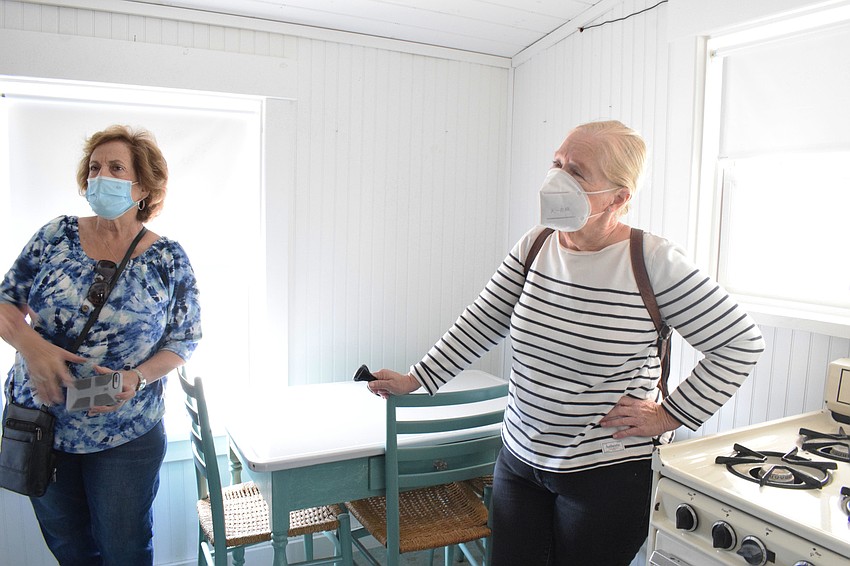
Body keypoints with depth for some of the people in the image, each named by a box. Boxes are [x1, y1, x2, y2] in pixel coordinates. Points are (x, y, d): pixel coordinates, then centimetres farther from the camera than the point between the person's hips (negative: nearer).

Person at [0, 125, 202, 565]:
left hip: (127, 439, -2)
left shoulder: (169, 260, -9)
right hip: (37, 426, 3)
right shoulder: (56, 235, -3)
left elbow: (184, 340, -4)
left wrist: (137, 378, -21)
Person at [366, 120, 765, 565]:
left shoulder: (654, 262, -16)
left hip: (605, 476, -4)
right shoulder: (535, 246, -1)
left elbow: (741, 342, -9)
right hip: (519, 460, 5)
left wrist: (670, 415, -10)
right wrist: (416, 379, 4)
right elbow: (482, 322, 5)